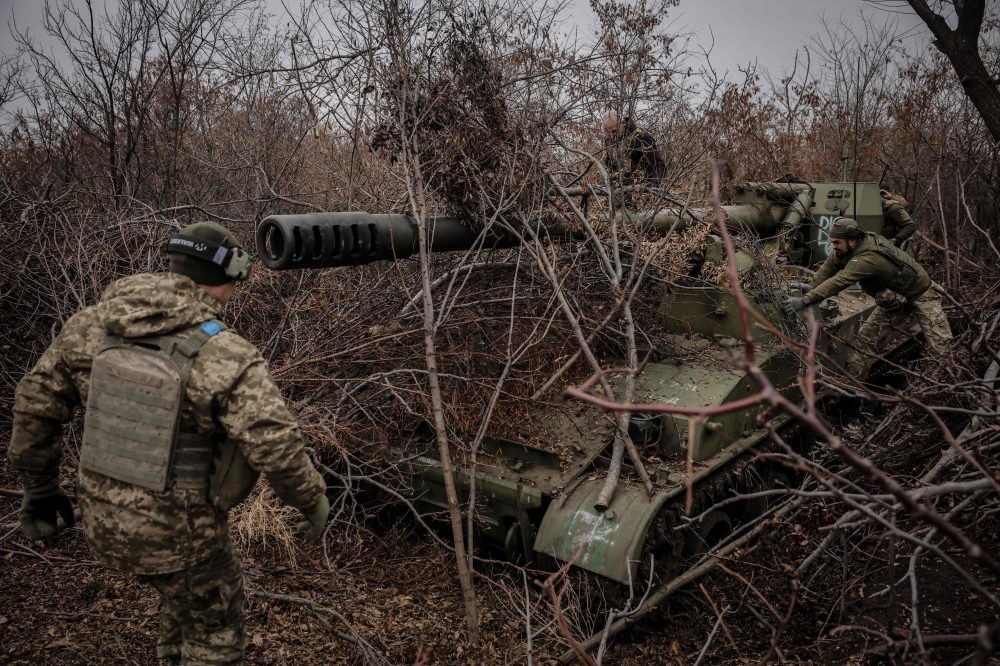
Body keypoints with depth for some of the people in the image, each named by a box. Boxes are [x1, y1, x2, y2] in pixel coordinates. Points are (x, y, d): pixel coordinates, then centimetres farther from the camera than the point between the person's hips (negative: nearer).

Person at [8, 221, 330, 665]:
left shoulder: (95, 324, -4)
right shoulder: (227, 357, -23)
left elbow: (36, 400, 5)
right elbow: (276, 448, -25)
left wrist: (39, 485, 17)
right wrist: (314, 500, -6)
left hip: (103, 521, 6)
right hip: (176, 530, -6)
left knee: (184, 590, 33)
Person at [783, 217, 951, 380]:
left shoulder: (868, 258, -38)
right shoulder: (860, 242, -13)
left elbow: (839, 281, -47)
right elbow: (831, 263, -8)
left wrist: (805, 300, -53)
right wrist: (813, 285, -24)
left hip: (921, 295, -8)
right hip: (893, 295, 8)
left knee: (940, 346, -4)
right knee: (866, 335, 0)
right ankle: (852, 377, 3)